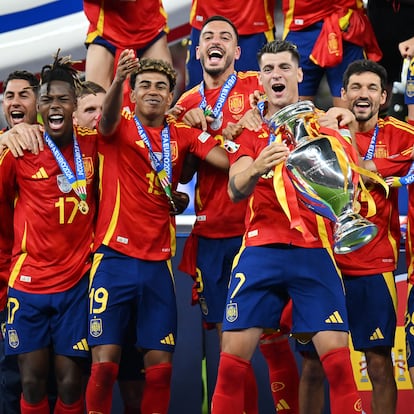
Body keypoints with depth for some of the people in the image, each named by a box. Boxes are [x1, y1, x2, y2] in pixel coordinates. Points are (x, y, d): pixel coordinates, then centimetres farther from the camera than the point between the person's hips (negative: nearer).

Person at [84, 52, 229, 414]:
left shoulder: (182, 135, 11)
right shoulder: (120, 128, 2)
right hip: (115, 258, -3)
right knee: (104, 361, -7)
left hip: (158, 262, 3)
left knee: (160, 364, 1)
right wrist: (118, 78, -43)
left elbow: (228, 160, -2)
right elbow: (108, 118, -22)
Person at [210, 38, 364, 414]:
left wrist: (342, 129, -16)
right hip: (261, 252, 0)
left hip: (314, 252, 0)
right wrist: (256, 169, -25)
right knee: (232, 361, -8)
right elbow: (235, 191, -3)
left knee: (338, 360, -10)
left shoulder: (322, 123, 12)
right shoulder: (252, 131, 12)